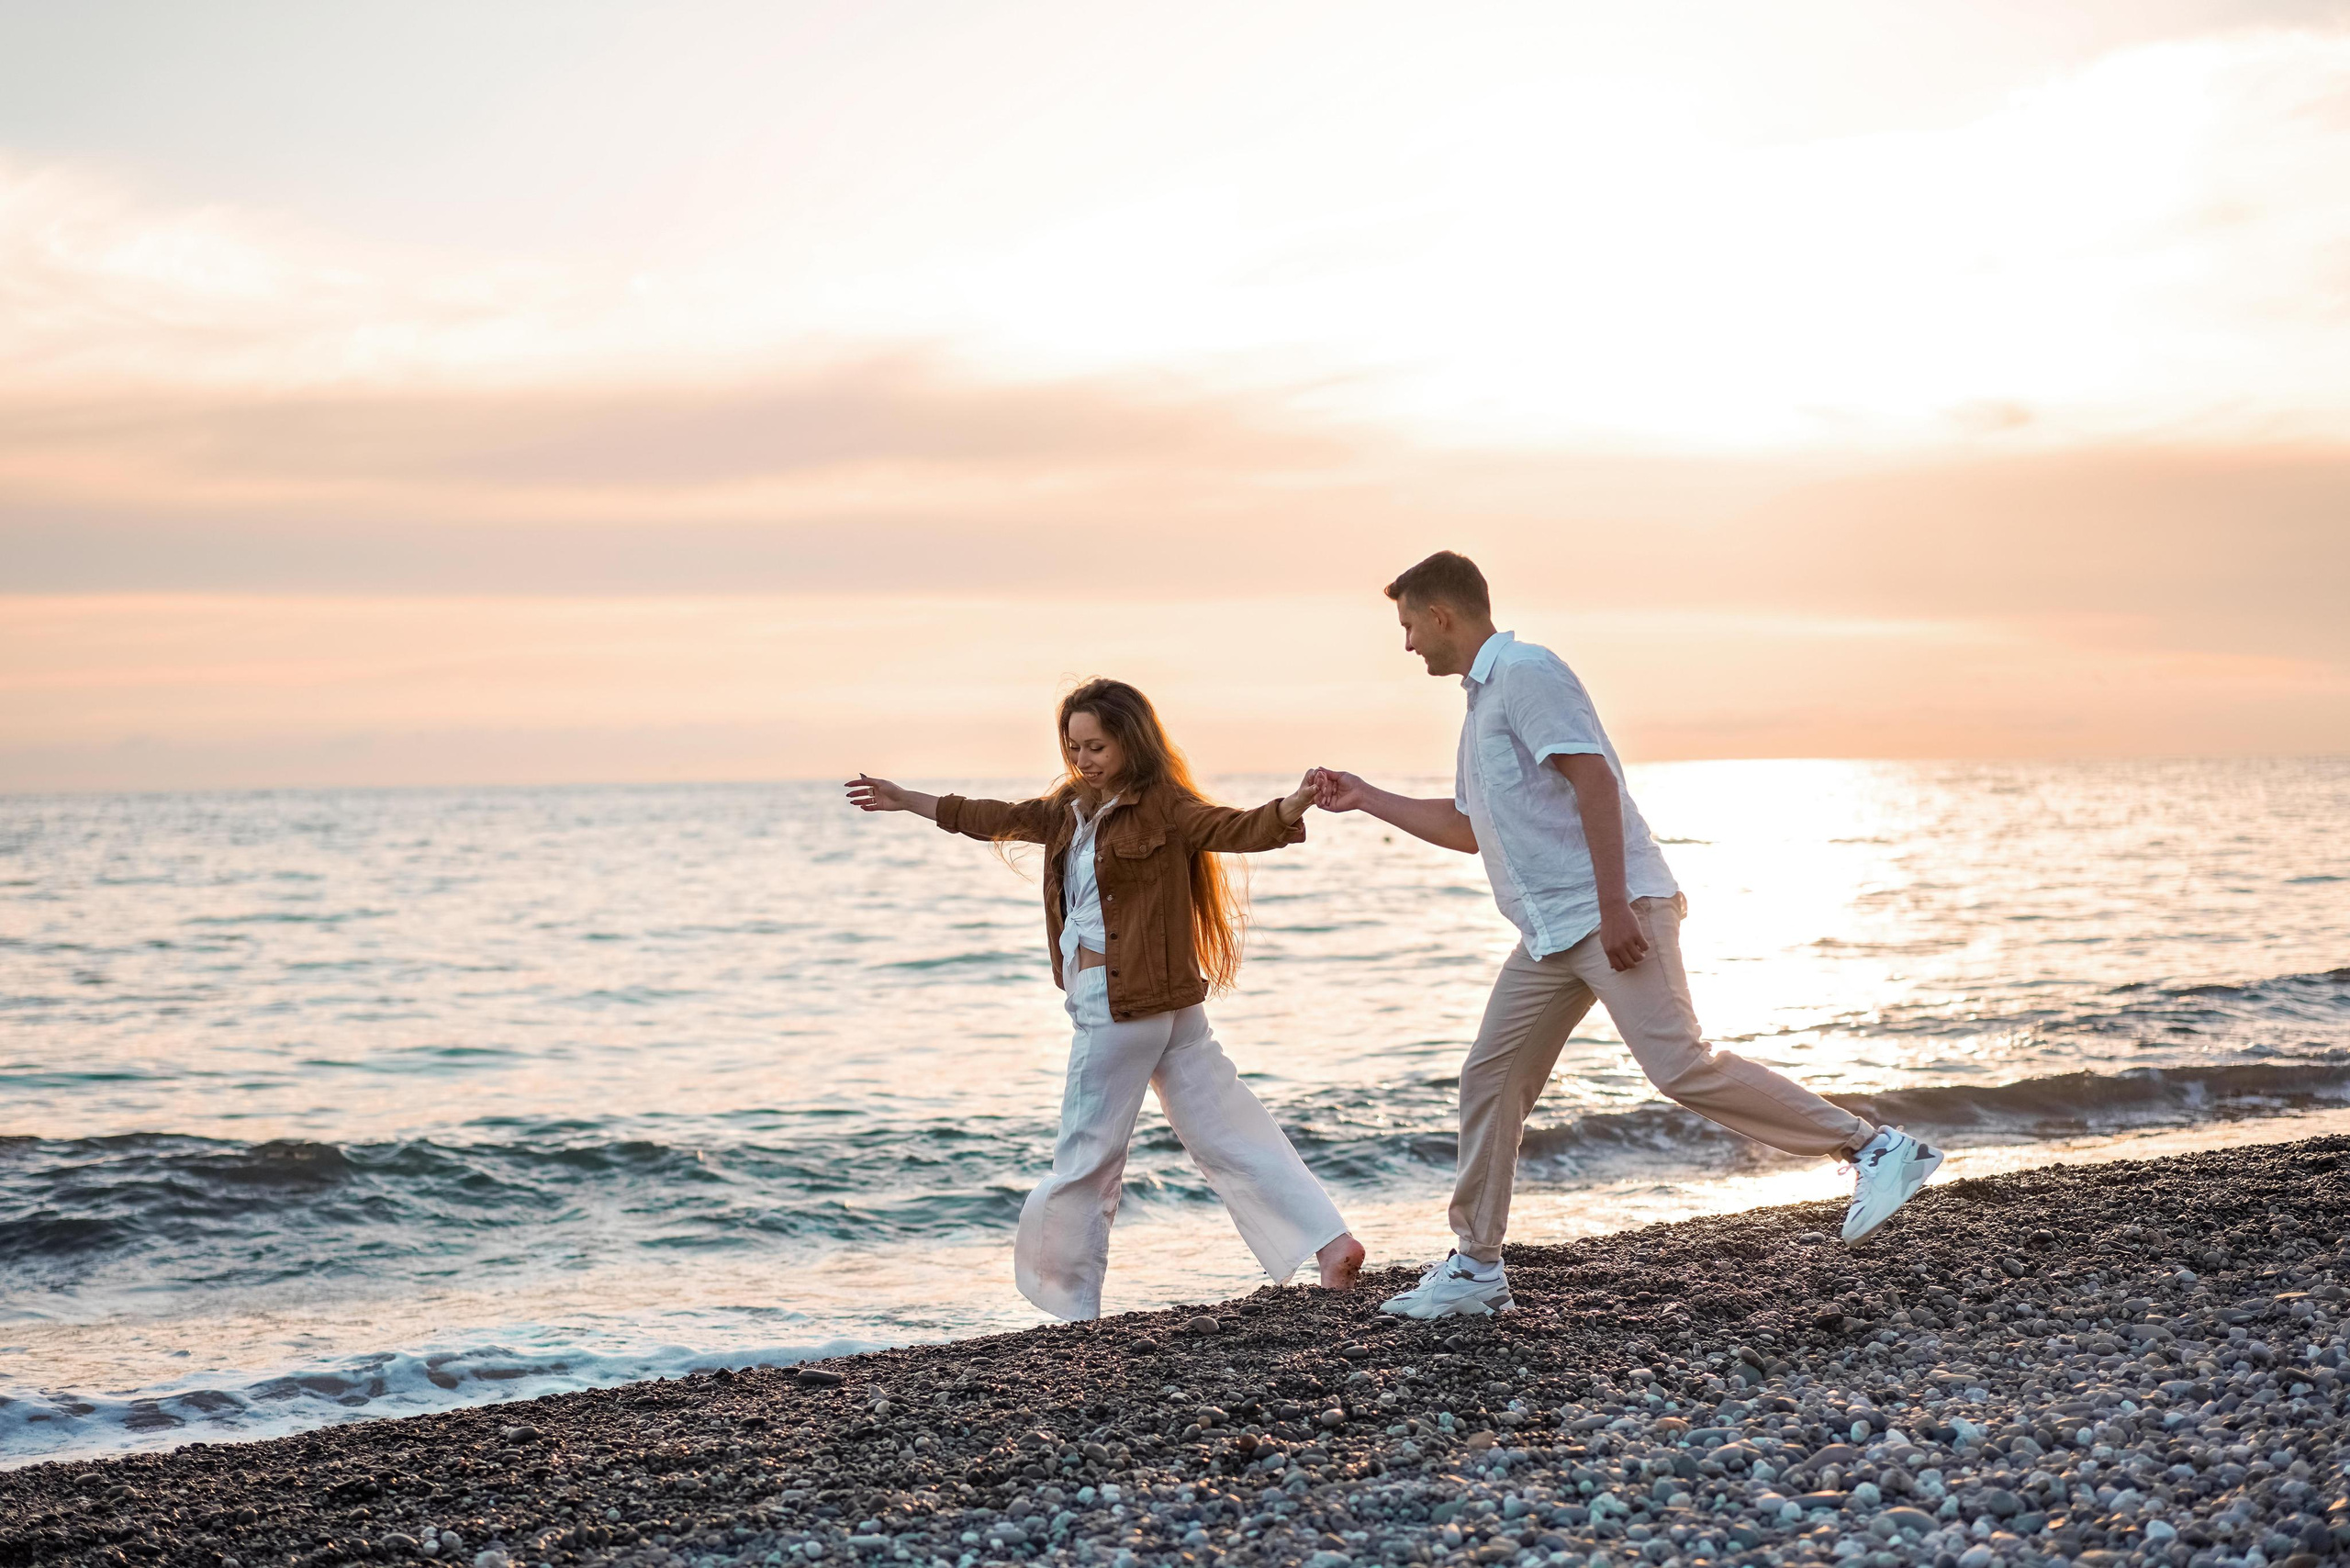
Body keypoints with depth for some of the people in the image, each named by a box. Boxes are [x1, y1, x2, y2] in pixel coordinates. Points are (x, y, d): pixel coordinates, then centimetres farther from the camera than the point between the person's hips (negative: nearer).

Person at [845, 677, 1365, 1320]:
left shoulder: (1162, 808, -10)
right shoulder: (1073, 807, 15)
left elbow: (1236, 830, -22)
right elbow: (1004, 818, 24)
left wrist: (1295, 805, -41)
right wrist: (908, 801, 29)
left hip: (1121, 1007, -8)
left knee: (1086, 1154, 2)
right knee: (1225, 1133, 4)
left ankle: (1071, 1302, 13)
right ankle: (1330, 1242, 0)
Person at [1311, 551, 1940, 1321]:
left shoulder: (1525, 672, -8)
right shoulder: (1481, 699, 23)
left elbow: (1594, 780, -18)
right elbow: (1468, 828, 33)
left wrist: (1614, 908, -24)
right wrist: (1364, 798, 33)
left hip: (1613, 911, -10)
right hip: (1552, 931, 10)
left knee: (1680, 1065, -20)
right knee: (1490, 1078, 7)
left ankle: (1874, 1147, -14)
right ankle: (1476, 1267, 14)